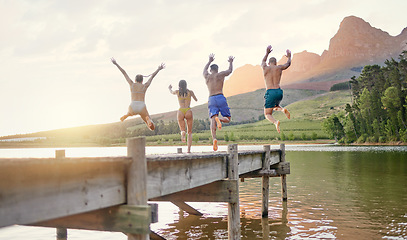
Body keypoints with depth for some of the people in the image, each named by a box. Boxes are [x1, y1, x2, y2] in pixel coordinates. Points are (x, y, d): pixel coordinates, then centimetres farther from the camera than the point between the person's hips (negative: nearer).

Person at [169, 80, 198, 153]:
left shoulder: (177, 92, 11)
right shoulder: (190, 92, 8)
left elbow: (172, 92, 35)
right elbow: (196, 100, 25)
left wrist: (170, 88, 59)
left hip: (180, 112, 1)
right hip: (188, 111, 0)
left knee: (182, 130, 12)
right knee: (189, 132, 12)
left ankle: (183, 134, -28)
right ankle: (189, 149, -5)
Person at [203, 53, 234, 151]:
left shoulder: (207, 76, 17)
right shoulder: (220, 74, 9)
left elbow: (204, 70, 42)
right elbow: (230, 70, 28)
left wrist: (209, 61, 56)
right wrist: (231, 62, 47)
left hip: (211, 100, 2)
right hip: (220, 98, -2)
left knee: (213, 120, -10)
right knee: (227, 119, 8)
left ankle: (214, 139, -32)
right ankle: (219, 119, -28)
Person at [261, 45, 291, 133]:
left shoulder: (265, 68, 7)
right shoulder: (279, 67, 9)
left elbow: (263, 62, 34)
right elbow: (288, 64, 31)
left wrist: (267, 53, 49)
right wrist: (289, 57, 52)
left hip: (270, 93, -3)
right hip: (279, 92, 3)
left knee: (267, 114, 3)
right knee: (275, 107, 33)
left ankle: (276, 122, -31)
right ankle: (283, 109, -1)